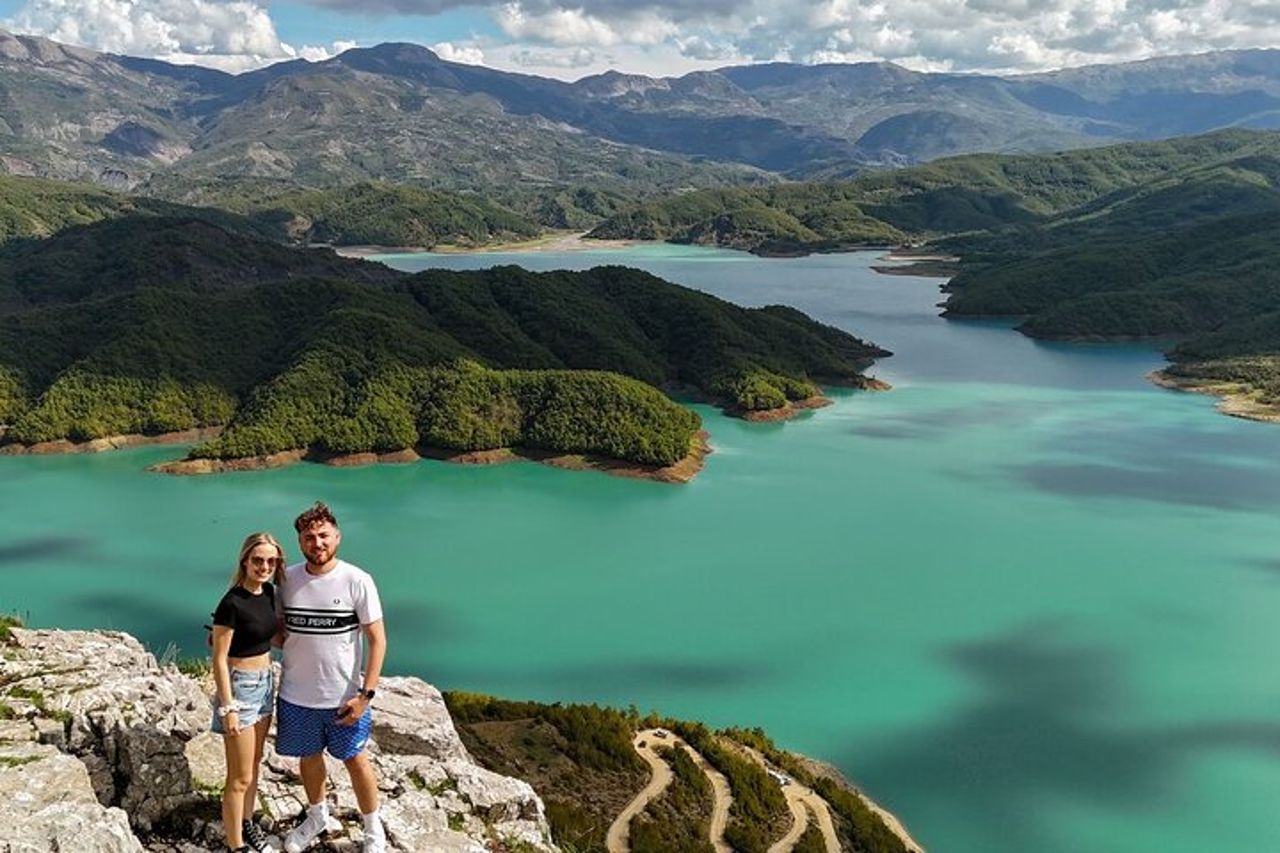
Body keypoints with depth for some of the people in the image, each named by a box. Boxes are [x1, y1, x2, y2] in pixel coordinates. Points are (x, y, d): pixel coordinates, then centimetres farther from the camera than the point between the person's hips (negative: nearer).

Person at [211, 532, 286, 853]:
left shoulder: (268, 592, 0)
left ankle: (246, 824, 39)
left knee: (254, 764, 21)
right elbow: (219, 659, -18)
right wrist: (228, 708, -18)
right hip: (239, 685, -7)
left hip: (265, 683, 8)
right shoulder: (232, 603, -22)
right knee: (240, 776, 2)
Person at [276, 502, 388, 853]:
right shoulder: (287, 579, -5)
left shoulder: (357, 581, -15)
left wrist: (365, 694, -15)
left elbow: (377, 640, -11)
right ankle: (316, 816, 48)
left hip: (343, 696, -3)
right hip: (296, 695, 3)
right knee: (308, 757, 21)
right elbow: (277, 629, 9)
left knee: (355, 759, 11)